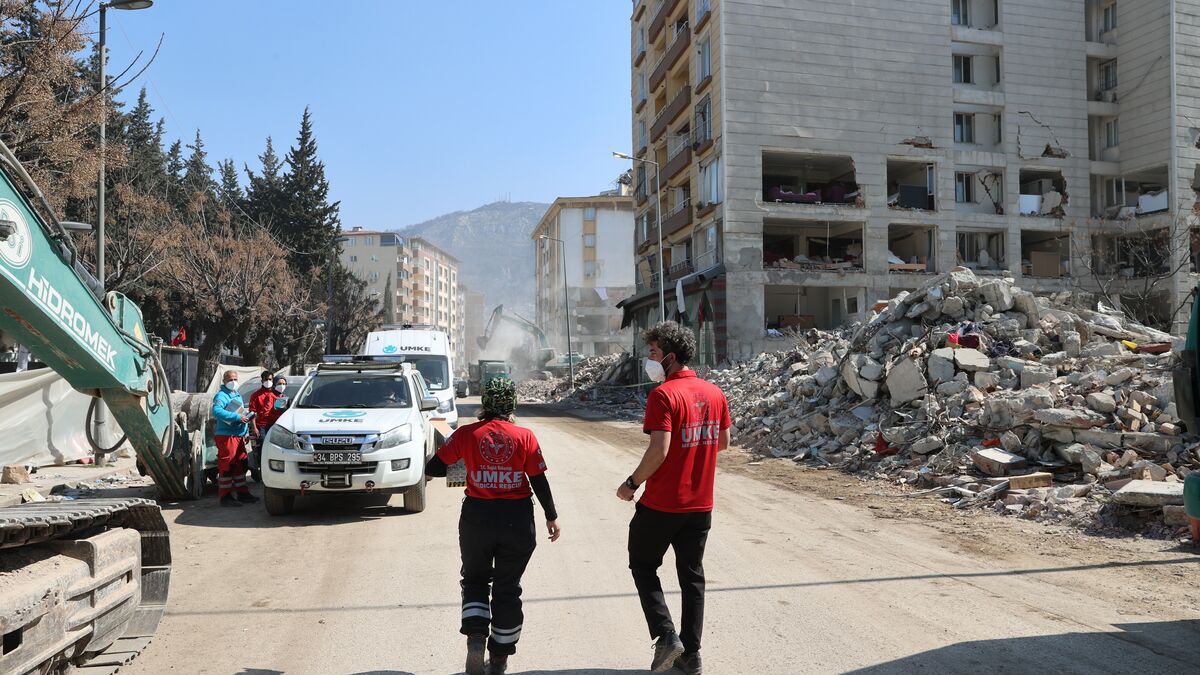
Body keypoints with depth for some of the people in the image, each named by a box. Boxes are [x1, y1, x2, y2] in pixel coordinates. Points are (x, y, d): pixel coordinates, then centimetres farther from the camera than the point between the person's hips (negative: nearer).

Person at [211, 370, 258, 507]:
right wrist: (237, 417, -28)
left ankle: (242, 493, 21)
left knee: (240, 465, 13)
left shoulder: (238, 395, 20)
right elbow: (216, 411, -27)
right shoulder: (221, 396, -9)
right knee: (226, 466, -6)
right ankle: (225, 496, -1)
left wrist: (246, 432, 21)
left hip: (239, 436, 9)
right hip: (226, 436, -9)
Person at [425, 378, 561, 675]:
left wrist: (454, 468, 20)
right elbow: (539, 481, -4)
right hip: (518, 518, 0)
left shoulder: (466, 434, -5)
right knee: (508, 587, 13)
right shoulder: (524, 436, -5)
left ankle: (475, 636, 1)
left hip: (477, 516, 0)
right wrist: (551, 517, 6)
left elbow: (433, 468, -1)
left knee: (474, 578, 21)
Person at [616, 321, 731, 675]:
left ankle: (665, 636, 4)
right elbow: (723, 442, 13)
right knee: (692, 576, 15)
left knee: (643, 567, 14)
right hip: (700, 504, 6)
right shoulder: (715, 392, 4)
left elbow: (659, 449, -23)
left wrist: (631, 484, -11)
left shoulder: (663, 394, -17)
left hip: (661, 504, -6)